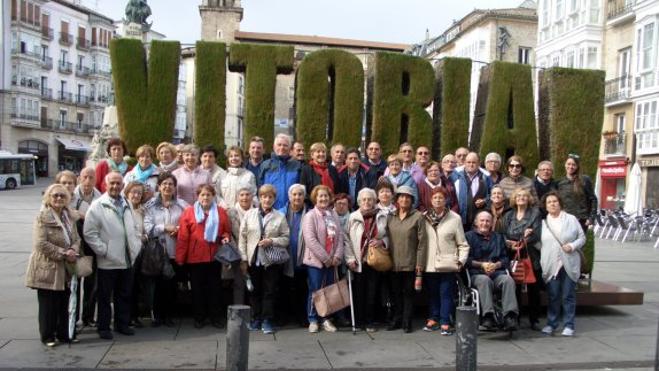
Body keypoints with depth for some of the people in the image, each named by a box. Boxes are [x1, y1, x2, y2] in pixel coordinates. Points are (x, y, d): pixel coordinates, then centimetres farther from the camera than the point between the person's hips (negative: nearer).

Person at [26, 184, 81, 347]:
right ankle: (47, 336, 16)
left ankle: (63, 334, 23)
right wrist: (64, 254, -18)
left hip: (65, 269, 6)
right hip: (47, 268, -6)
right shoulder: (43, 217, -10)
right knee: (48, 305, 4)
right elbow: (40, 244, -18)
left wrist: (73, 251, -11)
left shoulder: (69, 217, 10)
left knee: (63, 305, 12)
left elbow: (76, 238, 11)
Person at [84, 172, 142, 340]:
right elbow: (89, 233, -13)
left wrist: (135, 247, 7)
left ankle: (122, 324, 27)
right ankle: (103, 327, 17)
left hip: (127, 260, 6)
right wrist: (103, 250, -16)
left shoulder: (126, 205, 13)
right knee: (105, 297, 6)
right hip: (107, 261, -6)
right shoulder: (97, 206, -8)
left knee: (124, 295, 14)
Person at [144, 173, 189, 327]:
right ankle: (157, 315, 16)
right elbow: (147, 227, -8)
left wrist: (179, 230, -14)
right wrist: (165, 228, -15)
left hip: (175, 252, 1)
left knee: (172, 284, 6)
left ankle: (169, 315, 19)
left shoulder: (181, 205, 4)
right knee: (158, 284, 3)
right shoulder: (151, 205, 2)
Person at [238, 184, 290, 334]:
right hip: (253, 259, 2)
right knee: (255, 291, 10)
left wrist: (272, 241, -17)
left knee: (270, 292, 2)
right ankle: (256, 319, 22)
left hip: (271, 260, -1)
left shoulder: (280, 217, 2)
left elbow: (286, 238, 1)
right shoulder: (249, 214, 5)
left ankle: (267, 320, 12)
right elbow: (242, 237, 3)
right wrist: (243, 259, -2)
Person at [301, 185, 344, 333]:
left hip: (331, 261, 5)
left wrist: (337, 256, -5)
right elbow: (310, 240, -15)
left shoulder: (334, 215, 10)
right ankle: (313, 320, 13)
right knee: (315, 290, 0)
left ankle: (326, 319, 20)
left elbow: (339, 236, 8)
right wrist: (325, 258, -14)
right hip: (316, 260, -5)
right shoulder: (310, 216, -8)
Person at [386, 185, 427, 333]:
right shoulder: (390, 217, 7)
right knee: (396, 292, 12)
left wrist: (420, 263, -11)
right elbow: (386, 238, 9)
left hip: (410, 263, -4)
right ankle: (396, 320, 23)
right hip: (393, 263, 4)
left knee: (408, 292, 6)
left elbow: (422, 241, -8)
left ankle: (407, 322, 14)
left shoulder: (417, 216, -5)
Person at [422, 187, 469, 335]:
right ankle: (433, 319, 25)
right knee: (432, 293, 13)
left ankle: (445, 323, 8)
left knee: (446, 293, 1)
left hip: (447, 264, -2)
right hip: (429, 264, 2)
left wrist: (461, 260, -8)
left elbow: (462, 244, 2)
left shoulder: (454, 218, -1)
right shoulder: (424, 218, 4)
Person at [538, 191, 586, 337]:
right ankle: (551, 324, 13)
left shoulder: (571, 219, 8)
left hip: (569, 263, -1)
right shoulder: (543, 222, 11)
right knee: (553, 296, 4)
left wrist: (573, 246, -9)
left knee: (568, 296, 1)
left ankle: (568, 325, 8)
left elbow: (582, 237, 7)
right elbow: (537, 242, 12)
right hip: (551, 264, 1)